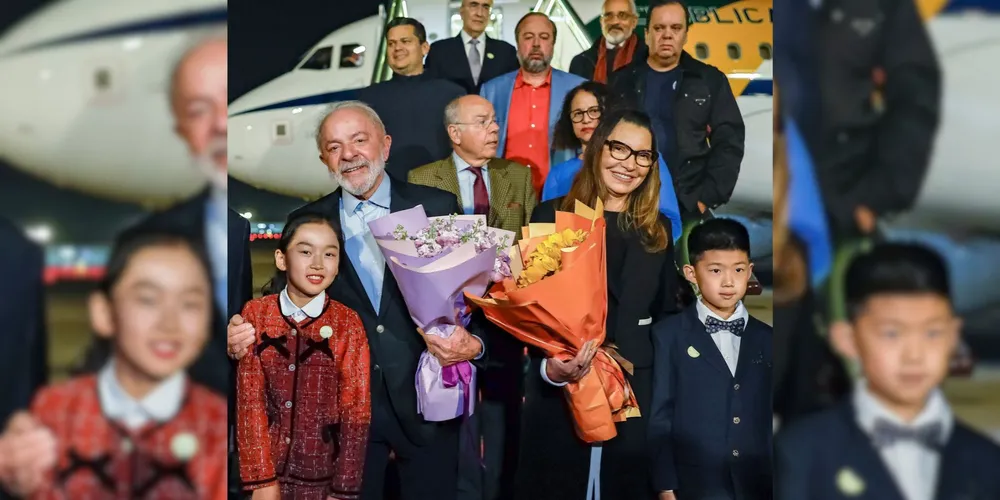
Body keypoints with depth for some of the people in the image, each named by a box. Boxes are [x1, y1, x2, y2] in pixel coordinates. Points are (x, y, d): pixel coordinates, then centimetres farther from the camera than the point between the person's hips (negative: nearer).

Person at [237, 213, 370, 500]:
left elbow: (356, 410, -6)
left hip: (324, 476, -1)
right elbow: (249, 400, -4)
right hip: (267, 466, 1)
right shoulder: (255, 314, -4)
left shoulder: (348, 324, -6)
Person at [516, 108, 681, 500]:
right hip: (558, 397, -2)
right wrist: (549, 367, -21)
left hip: (637, 396, 3)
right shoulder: (552, 216, -1)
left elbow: (668, 314, 13)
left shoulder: (658, 230, 10)